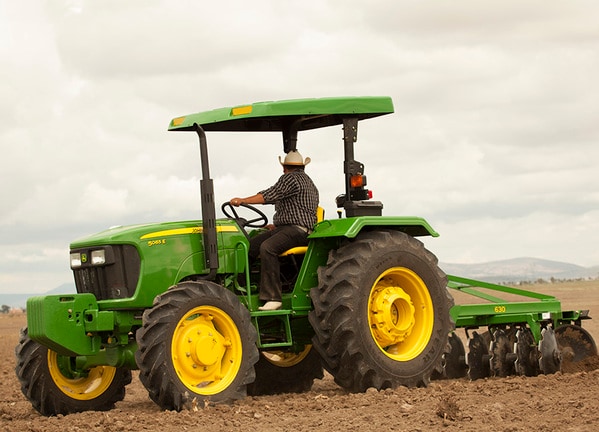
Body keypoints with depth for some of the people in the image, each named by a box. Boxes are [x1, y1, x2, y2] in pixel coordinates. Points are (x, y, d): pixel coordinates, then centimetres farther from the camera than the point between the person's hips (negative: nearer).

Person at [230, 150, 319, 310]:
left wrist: (242, 200, -11)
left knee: (267, 247, -34)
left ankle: (272, 298, -39)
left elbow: (270, 196, -14)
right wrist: (277, 226, 31)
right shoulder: (308, 182, 27)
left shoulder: (290, 178, -4)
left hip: (297, 231, -10)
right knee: (248, 247, -2)